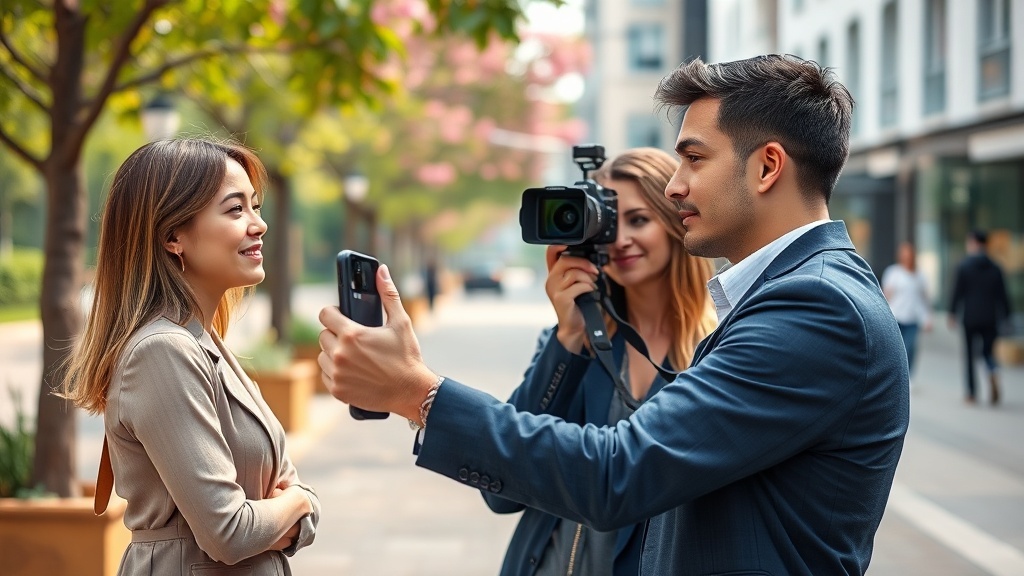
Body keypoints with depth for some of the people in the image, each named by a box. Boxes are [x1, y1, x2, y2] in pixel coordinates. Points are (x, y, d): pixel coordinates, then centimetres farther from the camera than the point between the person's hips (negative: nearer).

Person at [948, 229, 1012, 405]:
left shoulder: (964, 266, -5)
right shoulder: (995, 268, 5)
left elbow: (957, 292, -6)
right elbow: (1002, 294, 6)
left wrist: (953, 313, 1)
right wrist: (1005, 316, 13)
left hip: (970, 318, -3)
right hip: (990, 318, 3)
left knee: (970, 354, 6)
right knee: (988, 351, 13)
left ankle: (972, 393, 6)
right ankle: (994, 374, -19)